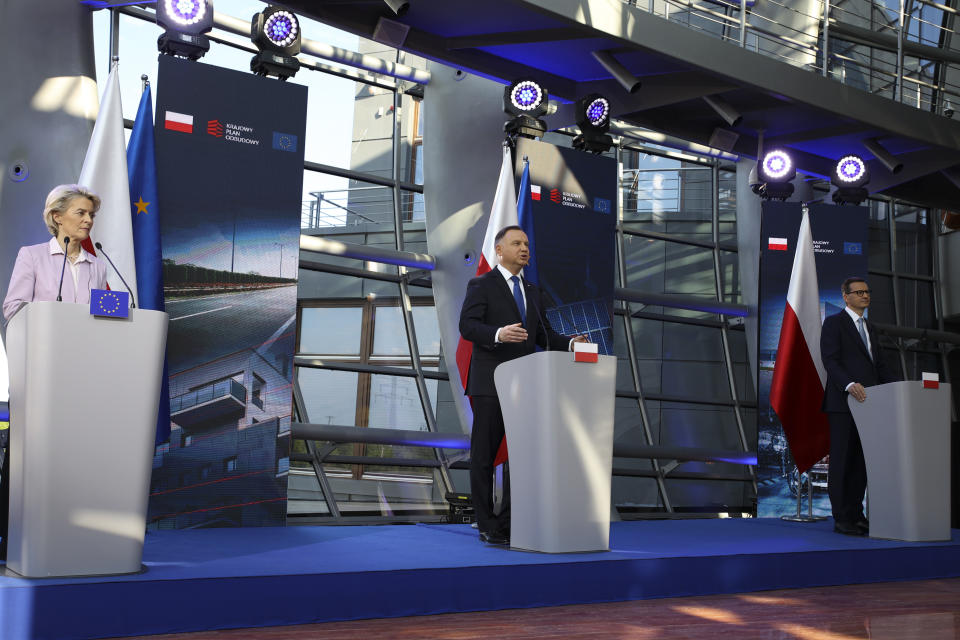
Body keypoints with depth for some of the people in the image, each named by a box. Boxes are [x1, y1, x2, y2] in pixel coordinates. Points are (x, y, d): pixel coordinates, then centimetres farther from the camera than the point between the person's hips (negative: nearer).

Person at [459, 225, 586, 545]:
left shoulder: (532, 292, 19)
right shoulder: (481, 285, -1)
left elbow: (543, 333, 15)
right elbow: (467, 325, -13)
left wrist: (569, 342, -5)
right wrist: (498, 334, -31)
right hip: (490, 383, -6)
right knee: (484, 454, 1)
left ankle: (510, 522, 16)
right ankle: (488, 527, 8)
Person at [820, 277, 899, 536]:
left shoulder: (869, 328, 22)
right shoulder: (834, 323, -1)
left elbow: (879, 365, 20)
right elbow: (830, 361, -12)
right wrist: (849, 384, -27)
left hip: (867, 402, 7)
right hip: (843, 403, -7)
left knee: (861, 461, 8)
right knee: (841, 461, -4)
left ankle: (856, 515, 14)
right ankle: (842, 519, -1)